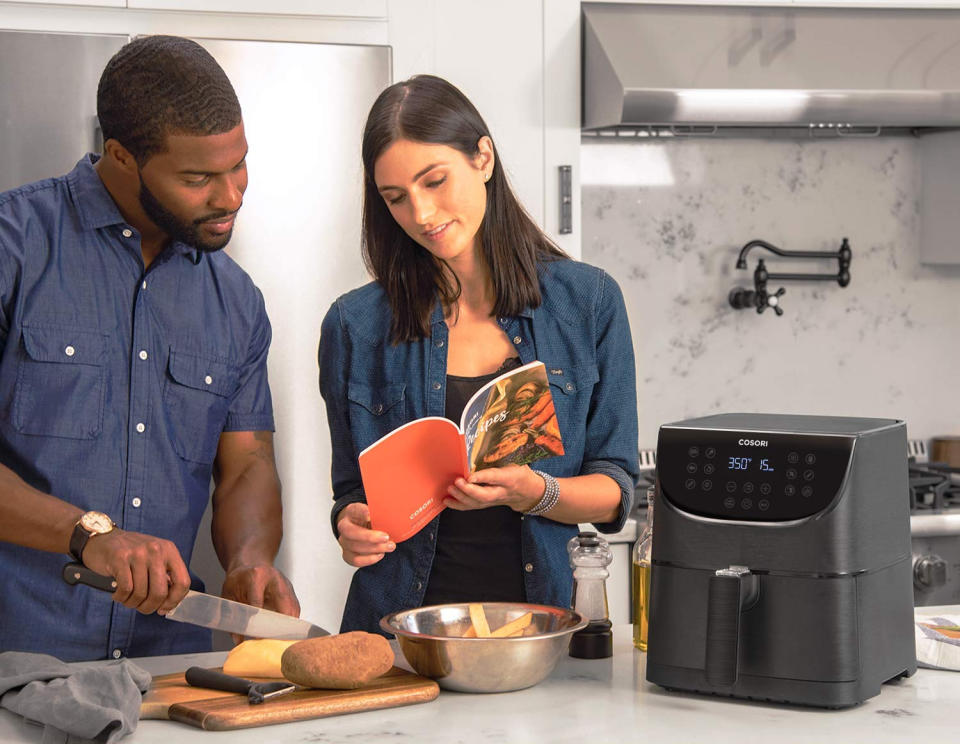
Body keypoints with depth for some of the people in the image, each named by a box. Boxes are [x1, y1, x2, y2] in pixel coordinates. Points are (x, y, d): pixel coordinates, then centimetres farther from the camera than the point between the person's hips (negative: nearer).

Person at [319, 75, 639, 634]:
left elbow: (616, 493, 6)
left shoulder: (589, 301, 5)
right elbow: (353, 489, 13)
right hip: (402, 625, 1)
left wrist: (534, 493, -12)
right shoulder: (355, 325, 6)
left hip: (543, 613, -1)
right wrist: (352, 526, -9)